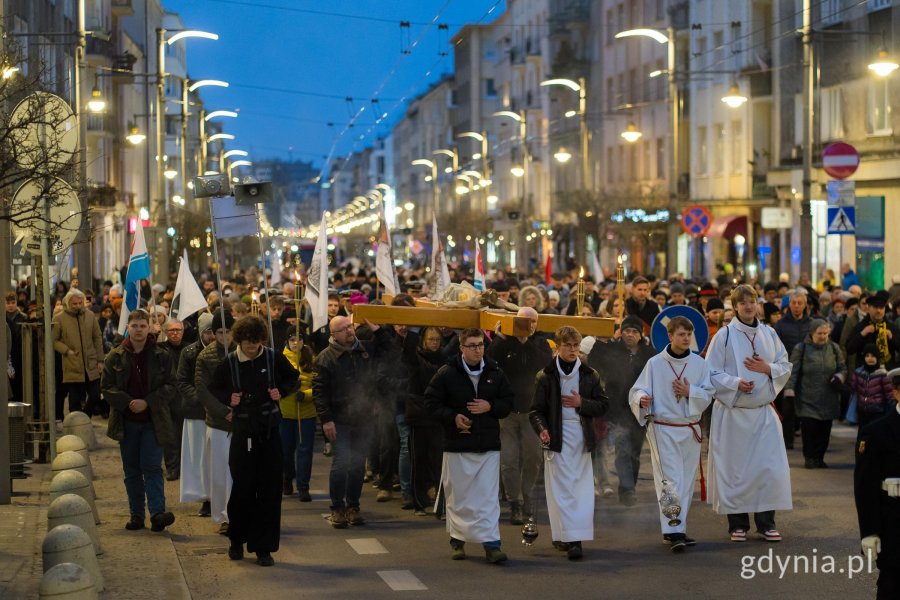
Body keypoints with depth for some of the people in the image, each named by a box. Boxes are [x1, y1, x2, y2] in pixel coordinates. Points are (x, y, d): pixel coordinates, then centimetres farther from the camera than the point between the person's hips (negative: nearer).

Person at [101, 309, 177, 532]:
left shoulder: (162, 356, 1)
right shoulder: (115, 357, 4)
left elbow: (170, 386, -1)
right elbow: (106, 387, 2)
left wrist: (147, 402, -13)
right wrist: (128, 402, -12)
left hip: (153, 421, -2)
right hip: (127, 421, 2)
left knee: (152, 467, -11)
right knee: (131, 470, 7)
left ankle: (157, 512, -17)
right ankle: (136, 515, 12)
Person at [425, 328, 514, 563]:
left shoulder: (495, 373, 5)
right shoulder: (447, 373, -4)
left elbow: (508, 401, 11)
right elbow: (432, 402, -1)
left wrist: (490, 406, -8)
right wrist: (453, 417, -15)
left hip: (488, 445, 1)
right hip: (457, 444, -1)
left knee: (489, 495, -4)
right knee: (458, 495, 7)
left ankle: (491, 544, -5)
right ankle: (458, 540, 21)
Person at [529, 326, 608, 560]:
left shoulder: (590, 375, 7)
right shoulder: (546, 376, 0)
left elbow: (603, 405, 9)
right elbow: (536, 410, 0)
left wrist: (581, 403, -8)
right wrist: (542, 429, -18)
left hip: (582, 437, 3)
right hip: (557, 437, -3)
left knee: (582, 487, 1)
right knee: (562, 488, -5)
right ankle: (570, 539, -7)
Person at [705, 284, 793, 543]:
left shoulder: (769, 335, 9)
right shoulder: (724, 335, -3)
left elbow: (785, 368, 13)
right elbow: (711, 372, -6)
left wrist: (767, 368, -7)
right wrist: (735, 383, -21)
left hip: (764, 412, 3)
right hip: (732, 412, -3)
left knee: (770, 467, -2)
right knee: (734, 468, 0)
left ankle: (766, 522, 8)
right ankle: (738, 523, 10)